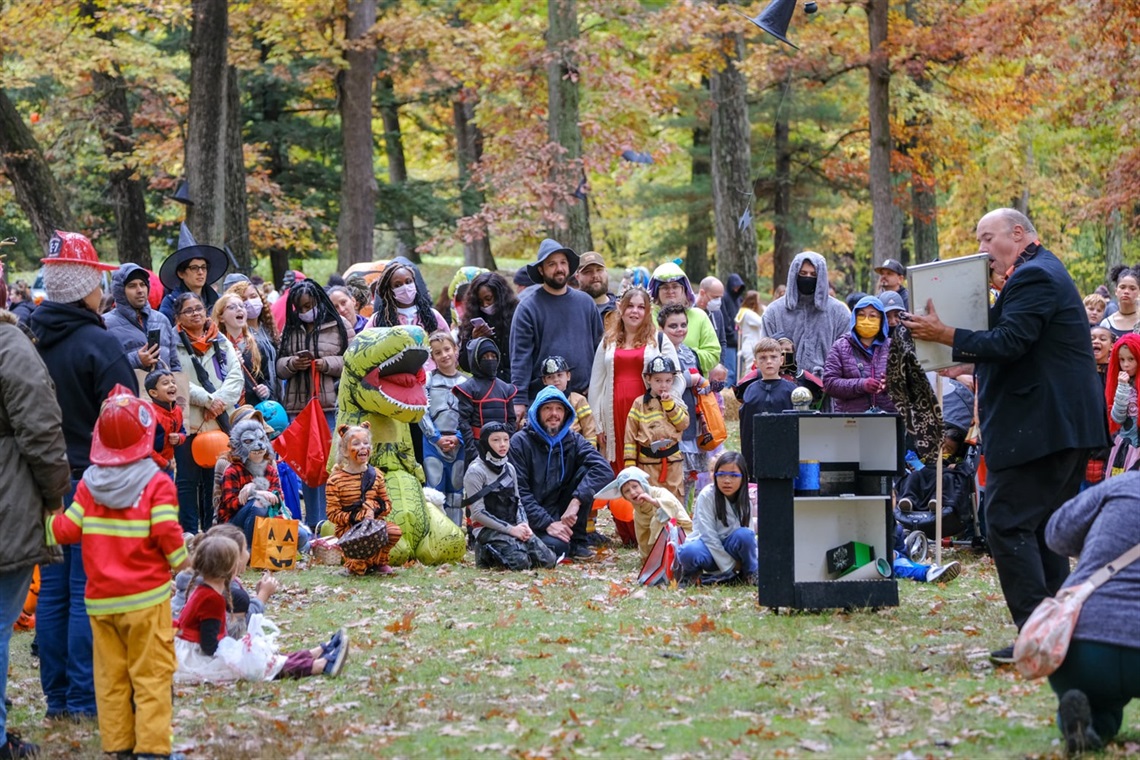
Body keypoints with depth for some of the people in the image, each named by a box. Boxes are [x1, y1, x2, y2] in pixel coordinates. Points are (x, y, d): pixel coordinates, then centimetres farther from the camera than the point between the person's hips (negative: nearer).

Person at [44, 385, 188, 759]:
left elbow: (68, 529, -2)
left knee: (111, 677, 10)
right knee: (151, 676, 0)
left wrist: (46, 523, 14)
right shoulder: (156, 483, -9)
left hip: (100, 599, 4)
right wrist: (179, 560, 0)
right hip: (146, 597, -4)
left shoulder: (88, 484, 2)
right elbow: (166, 531, -17)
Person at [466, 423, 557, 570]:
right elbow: (478, 512, -13)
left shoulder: (509, 468, 13)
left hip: (513, 528, 7)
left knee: (548, 560, -11)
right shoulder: (476, 471, -8)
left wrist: (523, 525, -6)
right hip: (488, 529, -7)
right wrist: (511, 529, -17)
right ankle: (487, 555, 0)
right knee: (519, 561, -30)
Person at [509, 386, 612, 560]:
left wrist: (576, 501, -30)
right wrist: (547, 524, -23)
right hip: (532, 520, -5)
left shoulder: (572, 440, 4)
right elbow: (519, 492, -13)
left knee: (586, 470, -16)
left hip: (560, 512, 5)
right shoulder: (521, 442, -7)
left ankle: (577, 542, -9)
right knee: (557, 546, -36)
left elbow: (603, 469, -15)